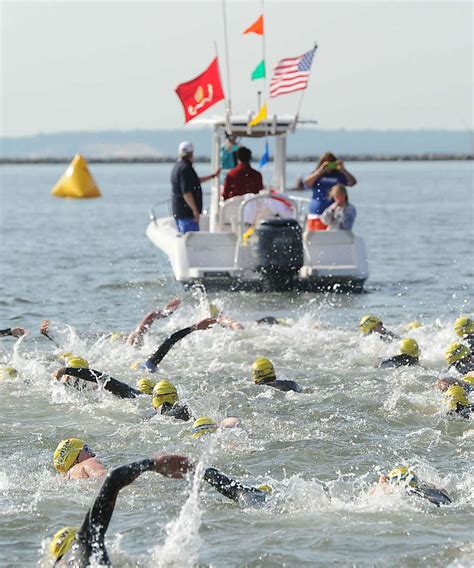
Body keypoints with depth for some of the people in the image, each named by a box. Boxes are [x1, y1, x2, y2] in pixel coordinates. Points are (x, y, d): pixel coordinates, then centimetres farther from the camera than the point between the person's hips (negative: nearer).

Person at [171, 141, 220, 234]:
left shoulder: (178, 166, 15)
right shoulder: (185, 168, -18)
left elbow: (195, 181, 30)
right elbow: (186, 193, -24)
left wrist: (213, 176, 38)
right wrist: (195, 210, -21)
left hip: (178, 212, 11)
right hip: (187, 212, -11)